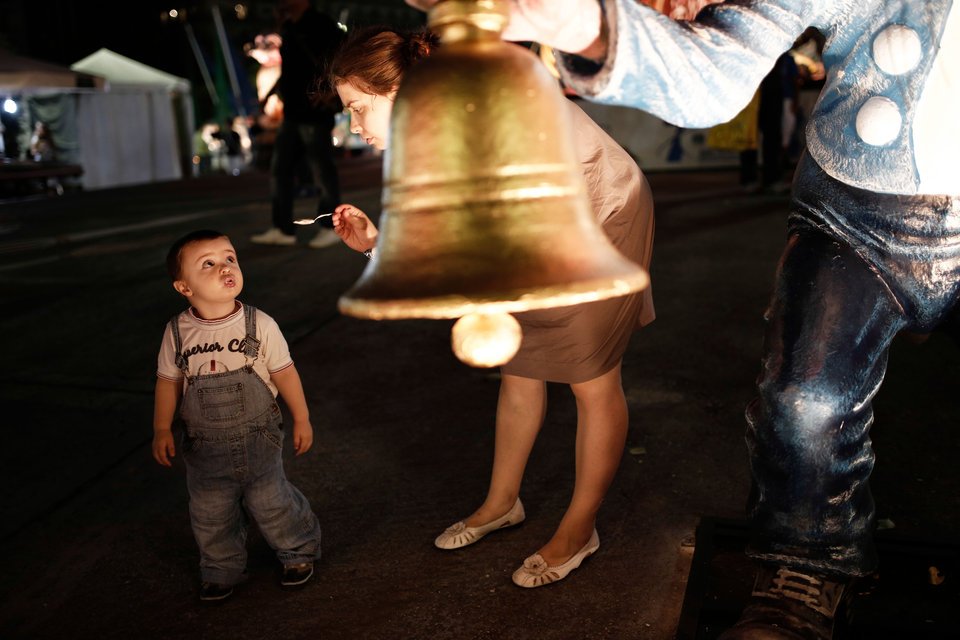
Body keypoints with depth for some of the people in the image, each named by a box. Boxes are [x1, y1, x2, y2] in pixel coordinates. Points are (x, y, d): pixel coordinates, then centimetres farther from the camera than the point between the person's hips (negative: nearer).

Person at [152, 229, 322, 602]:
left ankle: (299, 553, 38)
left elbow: (284, 372, -6)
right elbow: (168, 381, 1)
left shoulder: (259, 325, -15)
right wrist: (162, 430, 1)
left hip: (258, 440, -2)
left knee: (273, 504, 12)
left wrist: (301, 419, 0)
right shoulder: (178, 332, -11)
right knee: (211, 516, 15)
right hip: (205, 446, 2)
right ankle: (221, 571, 39)